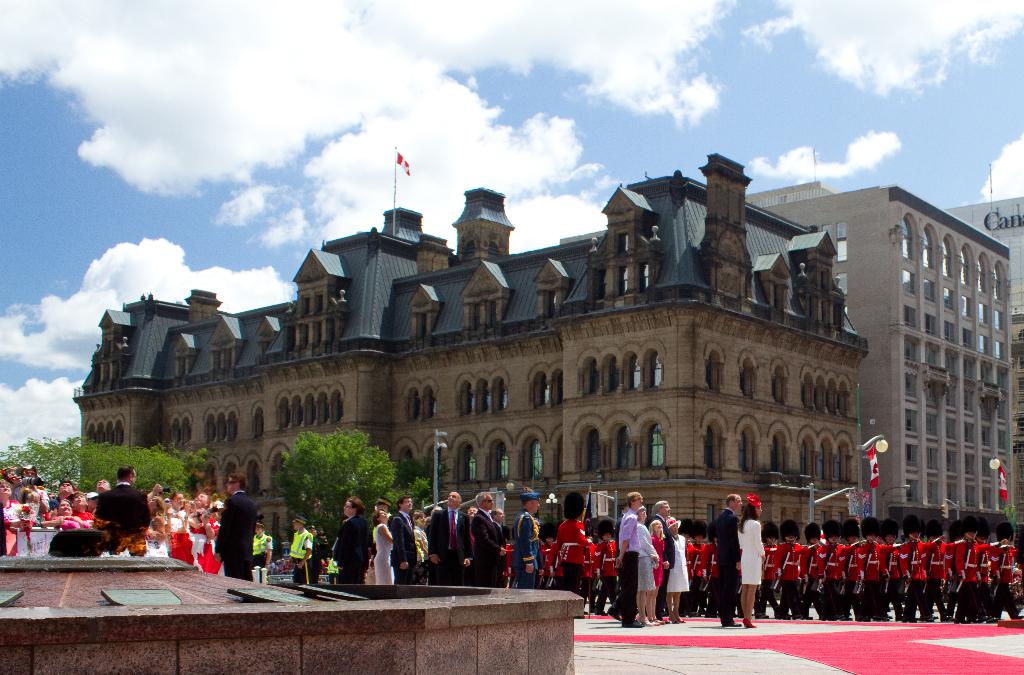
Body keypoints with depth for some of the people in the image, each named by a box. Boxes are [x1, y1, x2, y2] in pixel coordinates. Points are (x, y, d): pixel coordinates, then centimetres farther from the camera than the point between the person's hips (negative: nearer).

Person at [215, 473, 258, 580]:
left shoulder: (232, 501, -9)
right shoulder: (252, 503, 13)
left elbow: (224, 527, -12)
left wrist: (218, 550, -8)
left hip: (233, 551, -7)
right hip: (248, 551, 7)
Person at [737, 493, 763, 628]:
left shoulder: (742, 524, 11)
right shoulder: (755, 524, -12)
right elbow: (758, 543, -13)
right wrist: (762, 555, 4)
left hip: (744, 557, 8)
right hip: (754, 558, -8)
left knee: (744, 589, 9)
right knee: (752, 589, -7)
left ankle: (746, 617, 13)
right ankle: (748, 619, -10)